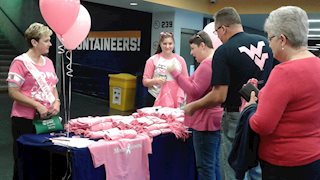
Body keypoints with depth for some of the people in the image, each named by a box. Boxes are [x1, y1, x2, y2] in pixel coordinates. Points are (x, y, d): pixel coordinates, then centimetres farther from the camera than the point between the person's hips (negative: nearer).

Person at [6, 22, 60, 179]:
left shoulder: (48, 62, 10)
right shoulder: (20, 62, -10)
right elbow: (13, 92, -14)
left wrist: (56, 101, -2)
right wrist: (37, 105, -19)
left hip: (47, 118, 6)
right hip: (25, 120, -6)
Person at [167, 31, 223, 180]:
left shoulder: (207, 63, -18)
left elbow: (195, 92, -21)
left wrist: (175, 73, -16)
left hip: (206, 121, -11)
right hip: (214, 119, 11)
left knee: (205, 166, -3)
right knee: (213, 164, 16)